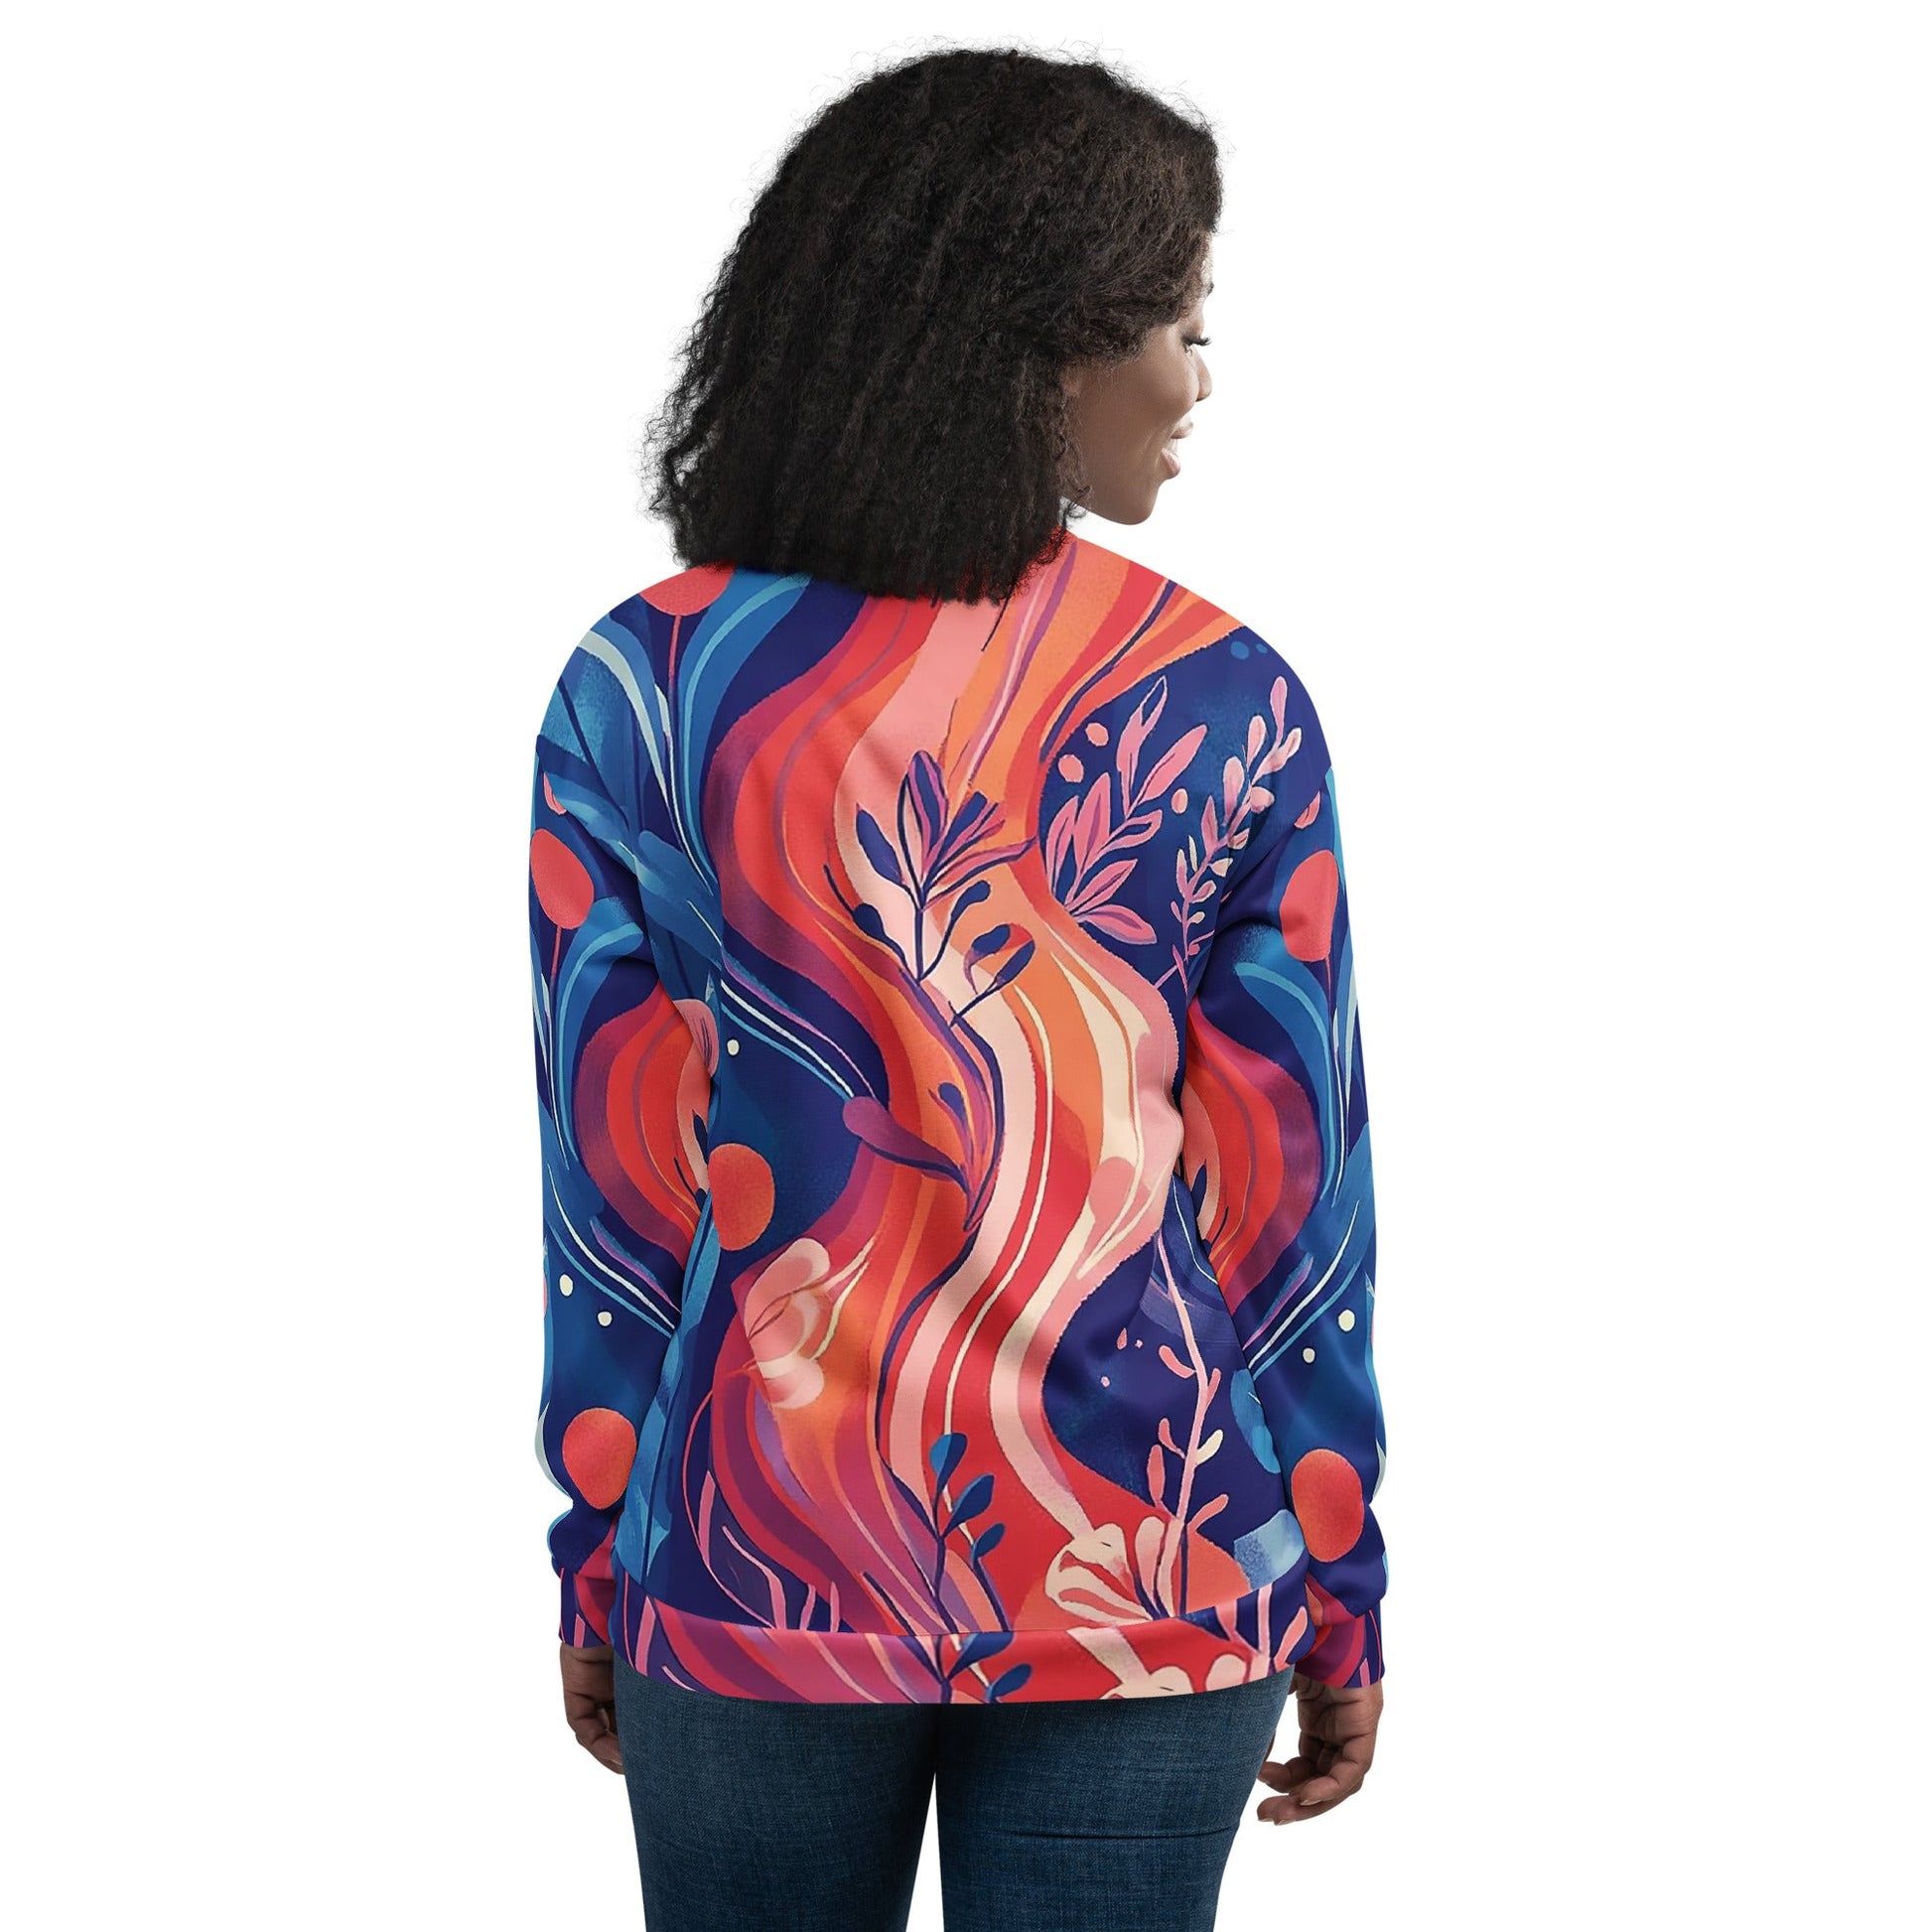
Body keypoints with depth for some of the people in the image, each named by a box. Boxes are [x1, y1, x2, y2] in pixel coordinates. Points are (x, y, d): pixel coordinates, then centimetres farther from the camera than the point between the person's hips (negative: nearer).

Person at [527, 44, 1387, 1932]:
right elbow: (1289, 1193, -4)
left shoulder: (644, 691, -6)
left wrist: (598, 1561, 5)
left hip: (757, 1564, 1)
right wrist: (1339, 1595, 5)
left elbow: (617, 1184, -4)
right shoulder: (1228, 710, -6)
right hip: (1149, 1572, 0)